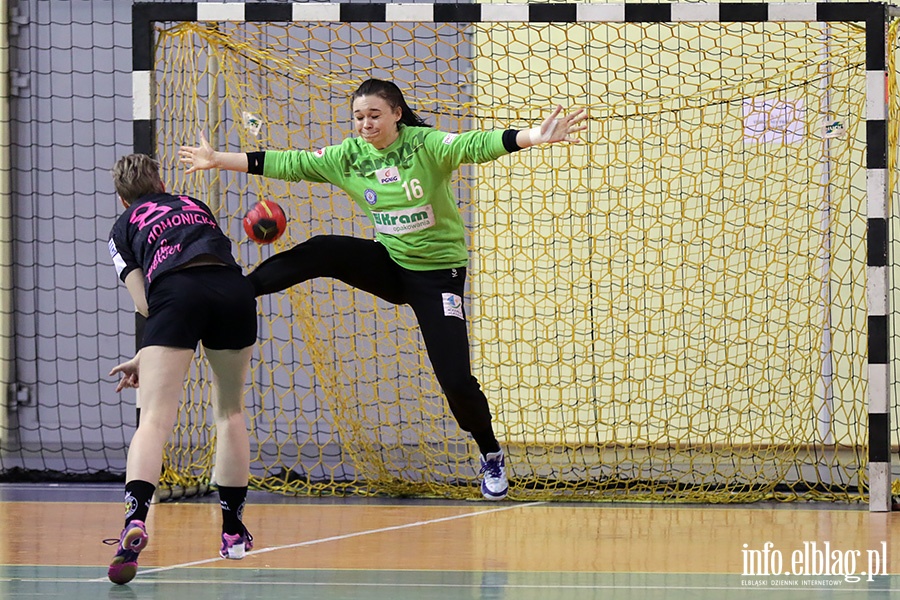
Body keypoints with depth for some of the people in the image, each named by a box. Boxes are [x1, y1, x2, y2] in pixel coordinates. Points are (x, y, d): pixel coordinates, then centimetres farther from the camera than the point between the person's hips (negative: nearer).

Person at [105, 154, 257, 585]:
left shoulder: (123, 229, 24)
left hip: (175, 291, -3)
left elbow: (146, 304, 12)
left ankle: (135, 520, -34)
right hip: (233, 288, 3)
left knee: (154, 420, -11)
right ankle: (233, 531, 26)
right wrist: (145, 359, 35)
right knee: (230, 412, 22)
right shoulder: (196, 206, 36)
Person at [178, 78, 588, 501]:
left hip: (437, 273, -4)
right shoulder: (349, 156, -2)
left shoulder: (426, 146, -17)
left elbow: (475, 146, -31)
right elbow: (290, 164, 1)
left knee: (456, 380, -9)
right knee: (322, 252, -22)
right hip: (388, 265, 4)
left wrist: (536, 136, -48)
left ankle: (491, 457, 14)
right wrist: (219, 161, -1)